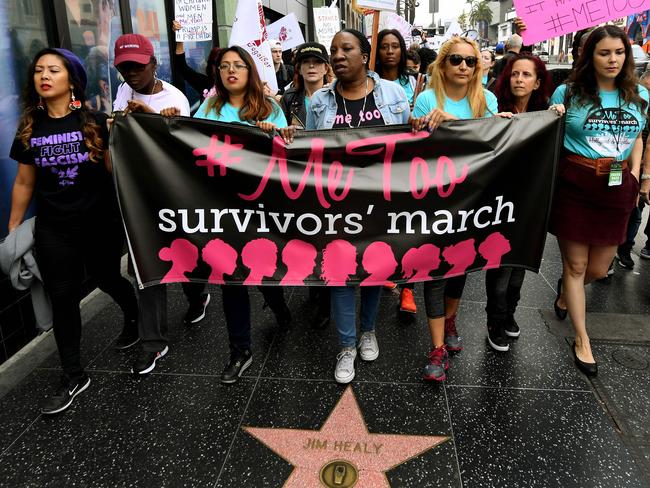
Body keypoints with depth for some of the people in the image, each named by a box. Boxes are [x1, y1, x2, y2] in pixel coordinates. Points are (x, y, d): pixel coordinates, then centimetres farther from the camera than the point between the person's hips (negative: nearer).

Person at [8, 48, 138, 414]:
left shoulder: (96, 122, -6)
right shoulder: (30, 129, 3)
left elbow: (116, 171, -2)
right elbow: (24, 183, 10)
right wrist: (13, 230, 12)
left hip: (100, 223, -3)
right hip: (53, 229, 3)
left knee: (107, 279, 14)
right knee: (63, 296, 5)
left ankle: (137, 317, 50)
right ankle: (74, 377, 18)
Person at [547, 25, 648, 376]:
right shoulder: (568, 92, -4)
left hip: (616, 189, 4)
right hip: (574, 185, -3)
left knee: (598, 269, 9)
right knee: (576, 264, 4)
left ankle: (565, 291, 45)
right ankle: (581, 339, 18)